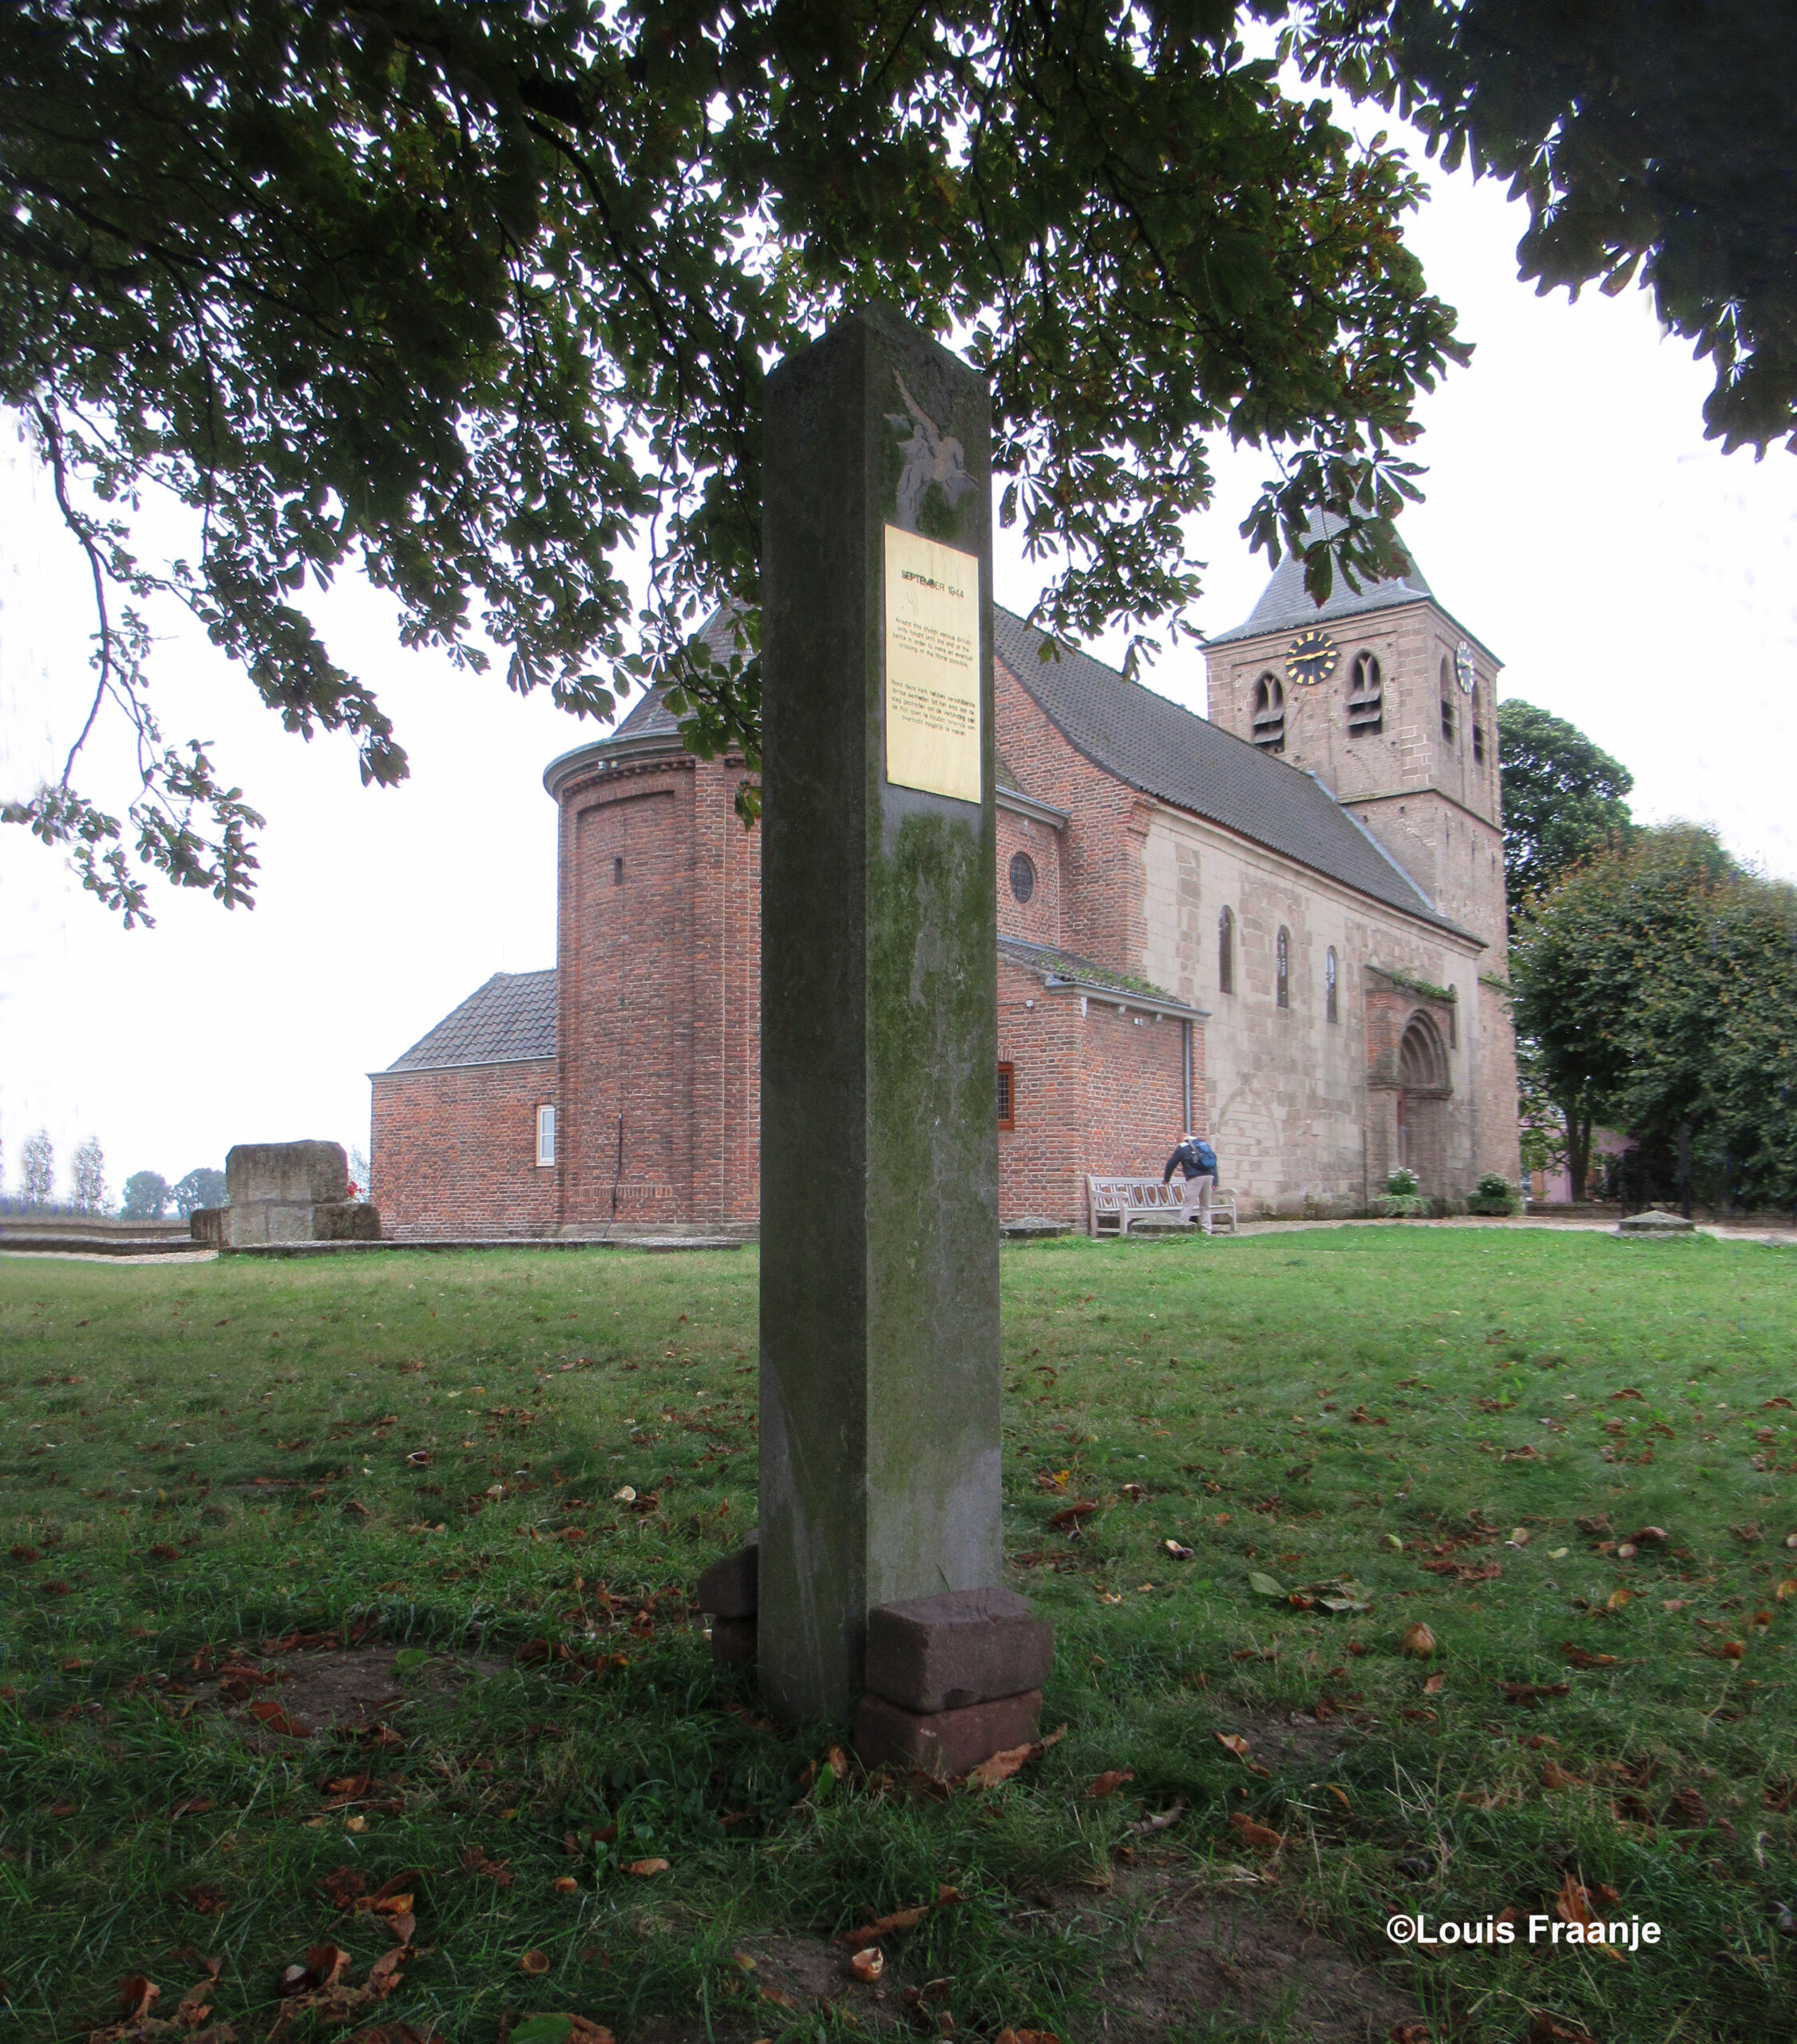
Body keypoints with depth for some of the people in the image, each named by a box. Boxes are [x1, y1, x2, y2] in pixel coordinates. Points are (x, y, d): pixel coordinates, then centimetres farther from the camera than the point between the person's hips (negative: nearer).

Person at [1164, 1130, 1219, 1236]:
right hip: (1209, 1176, 5)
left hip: (1195, 1177, -5)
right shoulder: (1204, 1144, 23)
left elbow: (1171, 1164, 12)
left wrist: (1166, 1179, 27)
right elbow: (1214, 1163, 17)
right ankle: (1207, 1231, 10)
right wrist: (1215, 1182, 15)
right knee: (1205, 1206, 12)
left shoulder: (1182, 1147, 10)